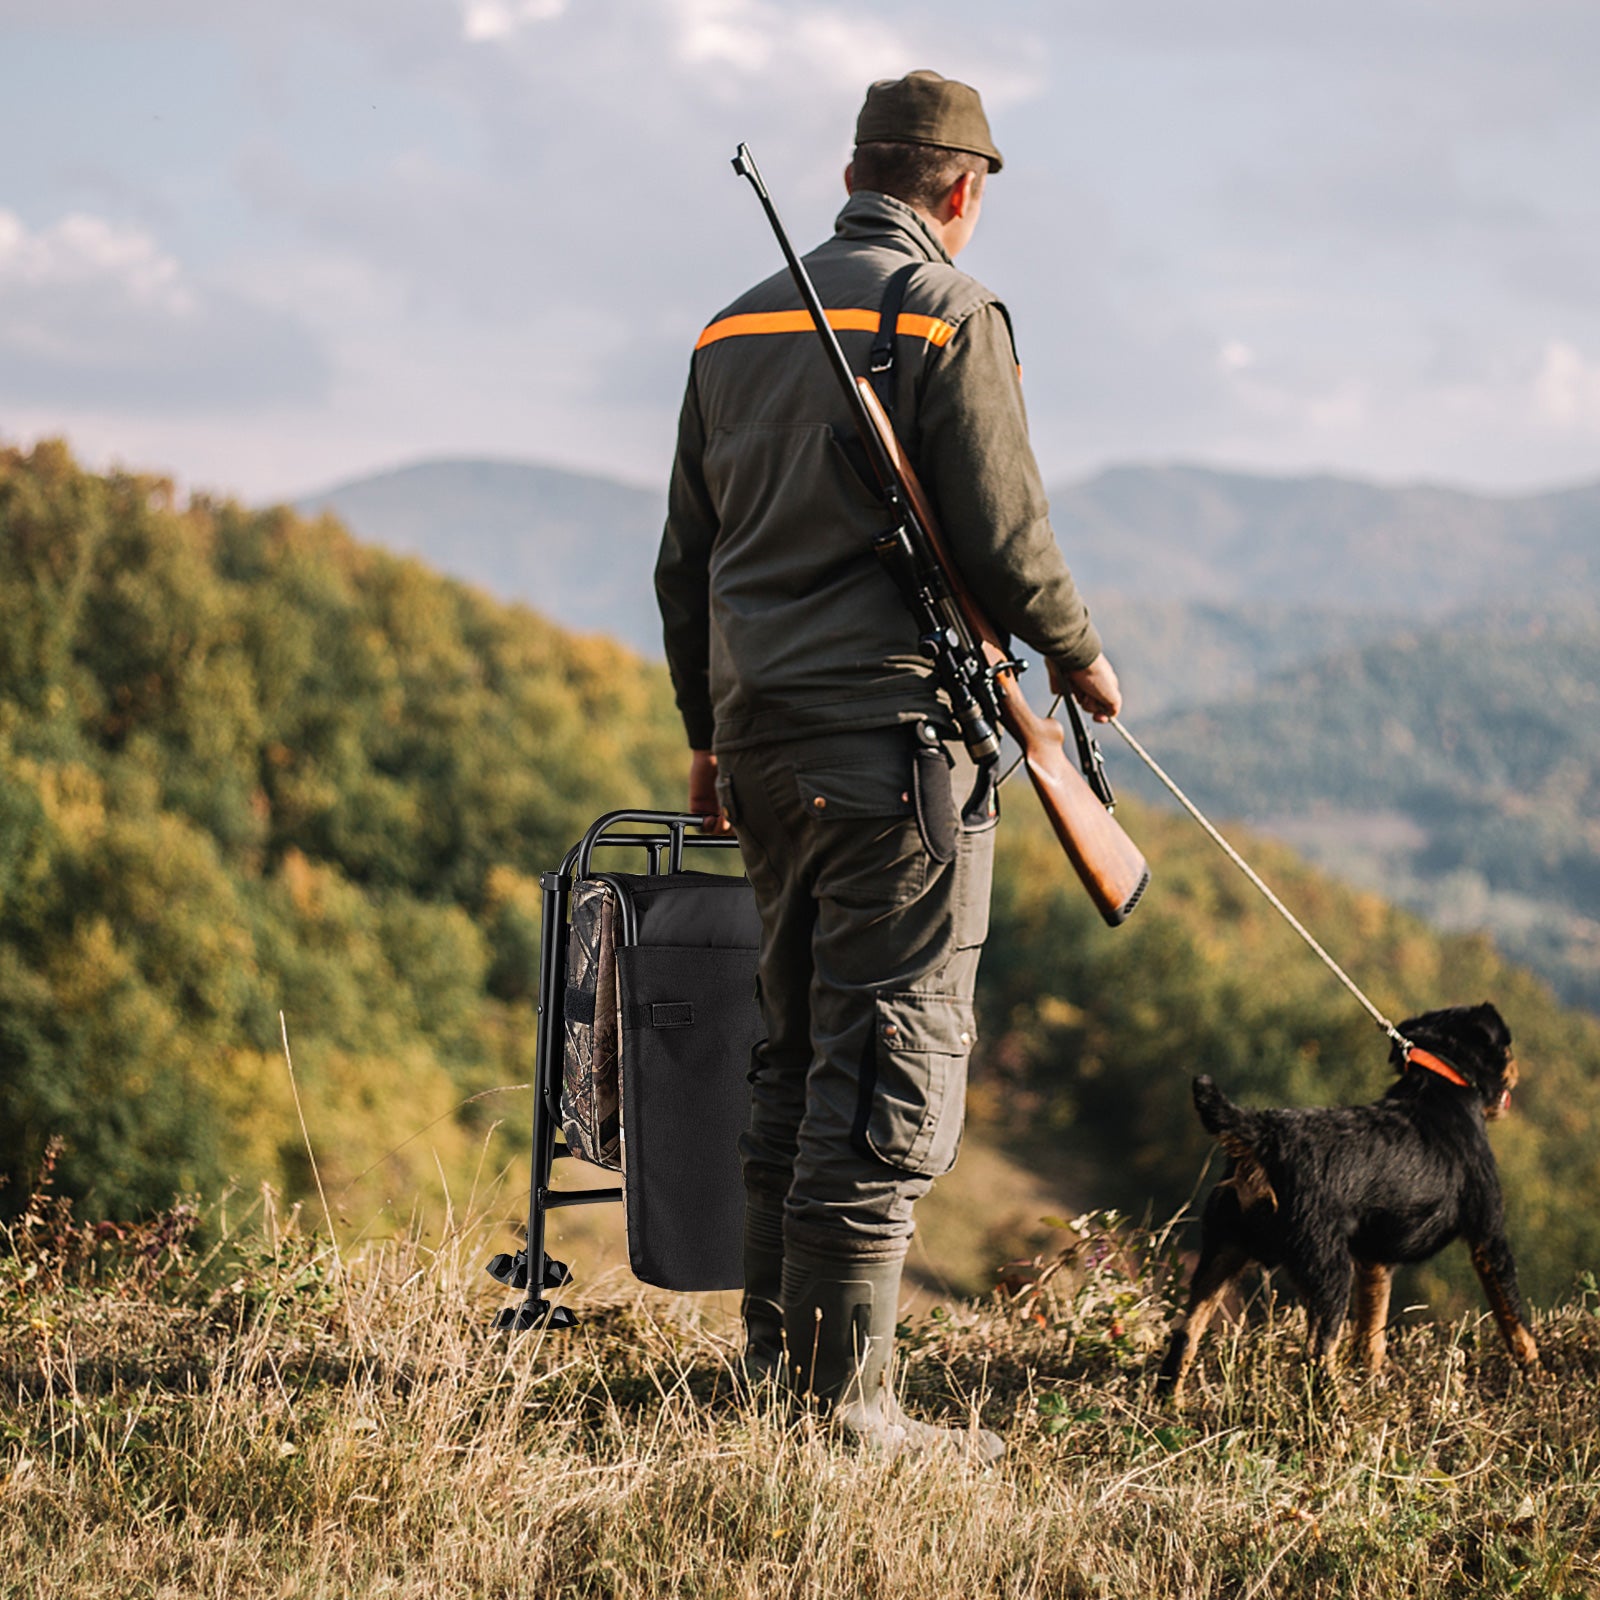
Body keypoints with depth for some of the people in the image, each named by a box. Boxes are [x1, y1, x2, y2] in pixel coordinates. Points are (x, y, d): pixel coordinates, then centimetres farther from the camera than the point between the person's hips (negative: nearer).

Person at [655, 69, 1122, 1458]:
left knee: (801, 1053, 16)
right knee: (893, 1068, -6)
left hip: (762, 734, 8)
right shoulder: (950, 318, -7)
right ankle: (842, 1392, -9)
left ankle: (776, 1347, 19)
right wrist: (1080, 656, 8)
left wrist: (710, 735, 26)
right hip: (896, 730, -8)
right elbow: (1003, 537, -10)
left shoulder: (739, 327, 15)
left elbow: (686, 558, 18)